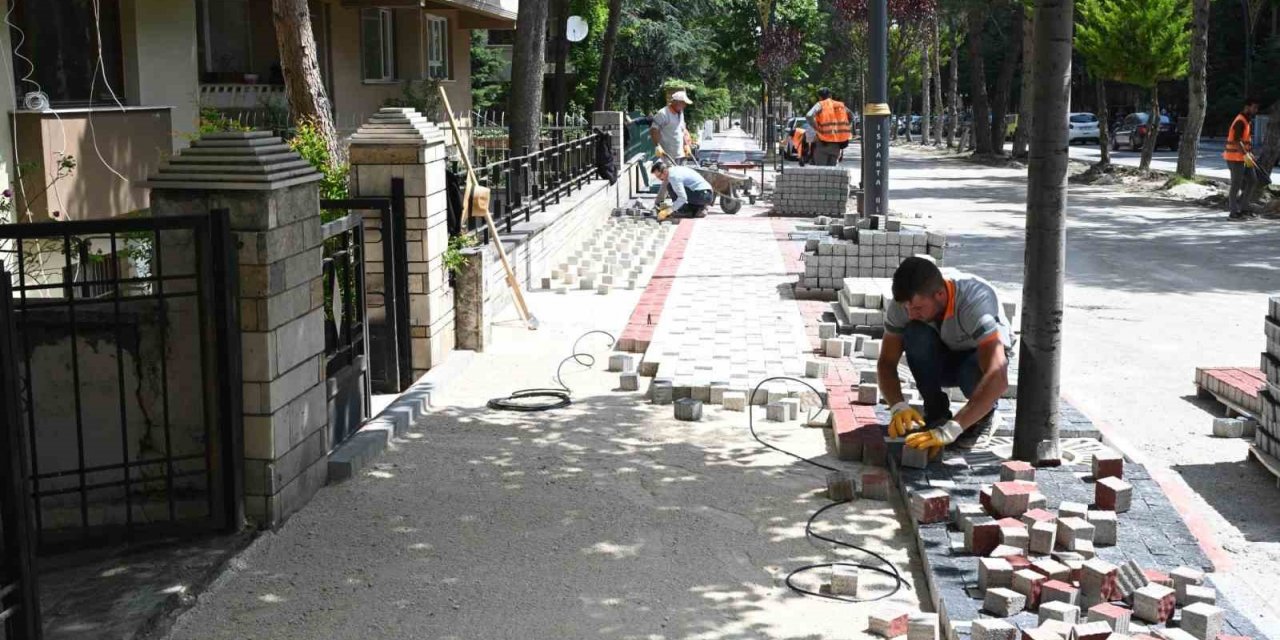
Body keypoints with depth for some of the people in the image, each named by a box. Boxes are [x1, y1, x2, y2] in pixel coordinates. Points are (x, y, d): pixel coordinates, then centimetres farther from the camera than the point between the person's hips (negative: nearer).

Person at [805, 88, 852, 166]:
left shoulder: (820, 105, -3)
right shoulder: (841, 105, 13)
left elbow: (809, 116, -21)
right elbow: (851, 118, 25)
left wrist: (817, 129, -12)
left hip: (824, 143, -5)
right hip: (837, 144, 5)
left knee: (821, 168, -2)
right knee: (832, 167, 12)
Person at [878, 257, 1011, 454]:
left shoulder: (976, 302, -40)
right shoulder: (904, 302, -26)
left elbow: (998, 378, -49)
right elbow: (886, 362, -18)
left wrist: (950, 430, -56)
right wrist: (898, 406, -39)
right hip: (942, 359, 3)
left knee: (974, 370, -39)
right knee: (915, 333, -30)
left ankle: (984, 414, -4)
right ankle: (936, 411, -10)